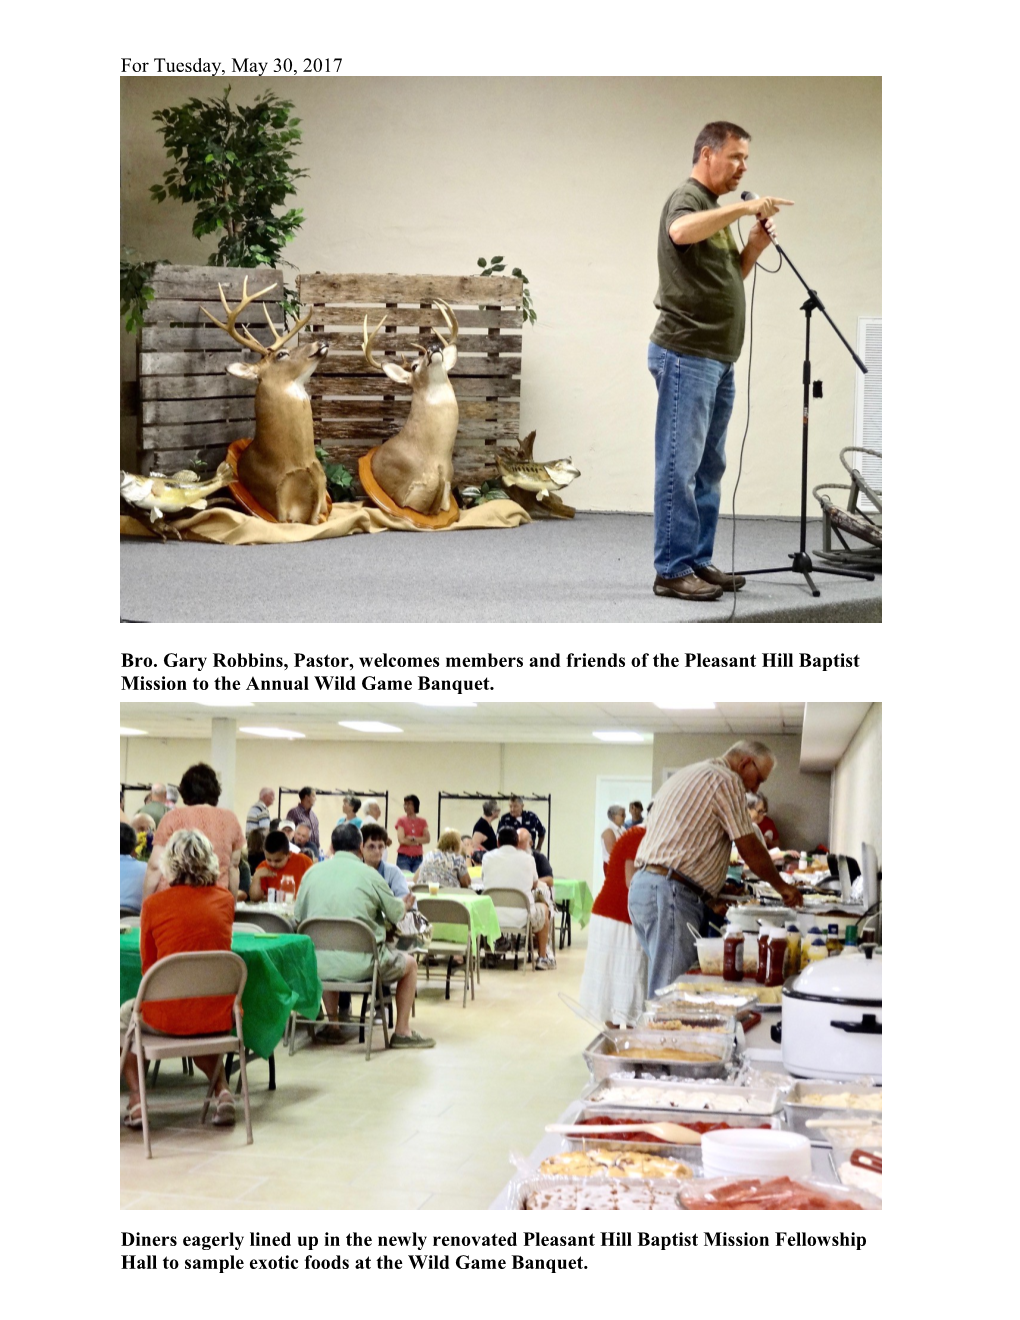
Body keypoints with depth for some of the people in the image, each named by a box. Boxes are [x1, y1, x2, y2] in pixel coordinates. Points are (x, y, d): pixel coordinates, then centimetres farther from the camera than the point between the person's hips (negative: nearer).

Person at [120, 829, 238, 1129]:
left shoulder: (155, 904, -7)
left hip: (168, 1017, -3)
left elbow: (147, 967, 5)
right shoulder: (224, 899, 1)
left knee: (125, 1014, 30)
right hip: (218, 1017, 3)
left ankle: (136, 1099, 17)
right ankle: (222, 1089, 18)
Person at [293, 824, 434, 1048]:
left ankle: (333, 1023, 40)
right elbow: (396, 915, 6)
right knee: (409, 964, 22)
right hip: (359, 965, -4)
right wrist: (405, 905, 32)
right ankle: (402, 1033, 24)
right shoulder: (369, 874, -4)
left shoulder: (312, 872, 4)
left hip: (318, 966, 4)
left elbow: (298, 918, 11)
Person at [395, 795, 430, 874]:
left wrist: (413, 838, -11)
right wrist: (418, 841, -3)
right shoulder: (401, 821, 2)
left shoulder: (422, 821, 9)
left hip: (418, 858, 2)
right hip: (404, 857, -2)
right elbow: (401, 840, -7)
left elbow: (428, 839, -1)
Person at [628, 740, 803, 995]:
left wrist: (710, 898, 21)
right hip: (671, 893, -10)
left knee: (663, 990, 12)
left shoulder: (684, 775, 25)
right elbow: (750, 848, -4)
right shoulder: (726, 781, -5)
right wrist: (781, 886, 11)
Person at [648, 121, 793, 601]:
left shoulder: (718, 210, 21)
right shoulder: (686, 198, -9)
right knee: (680, 465, -8)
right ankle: (672, 570, -6)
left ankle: (698, 561, 18)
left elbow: (729, 277, 25)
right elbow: (682, 231, -34)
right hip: (686, 354, -10)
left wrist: (753, 249, 7)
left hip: (719, 358, 10)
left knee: (709, 467, 12)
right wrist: (742, 207, -34)